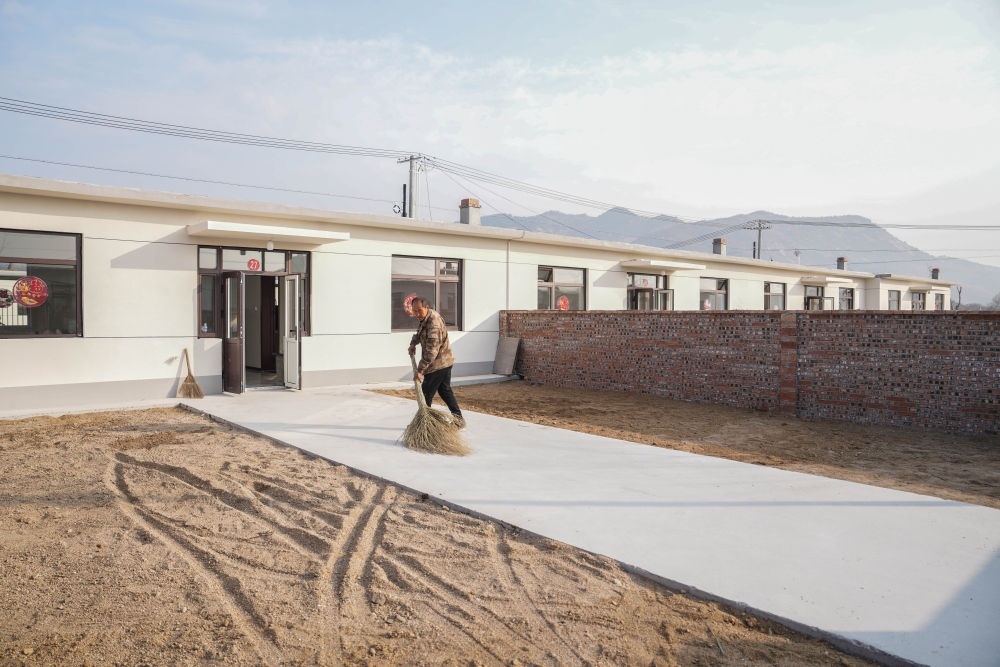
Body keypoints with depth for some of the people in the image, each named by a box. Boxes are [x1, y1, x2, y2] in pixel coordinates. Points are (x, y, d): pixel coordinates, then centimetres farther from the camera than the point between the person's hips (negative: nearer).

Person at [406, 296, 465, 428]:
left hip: (438, 364, -10)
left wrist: (420, 370, -31)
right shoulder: (426, 318, 6)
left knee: (426, 394, -3)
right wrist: (413, 344, 8)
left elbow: (431, 351, -31)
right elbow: (419, 332, 27)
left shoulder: (434, 324, -26)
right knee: (445, 390, 18)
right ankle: (459, 420, 24)